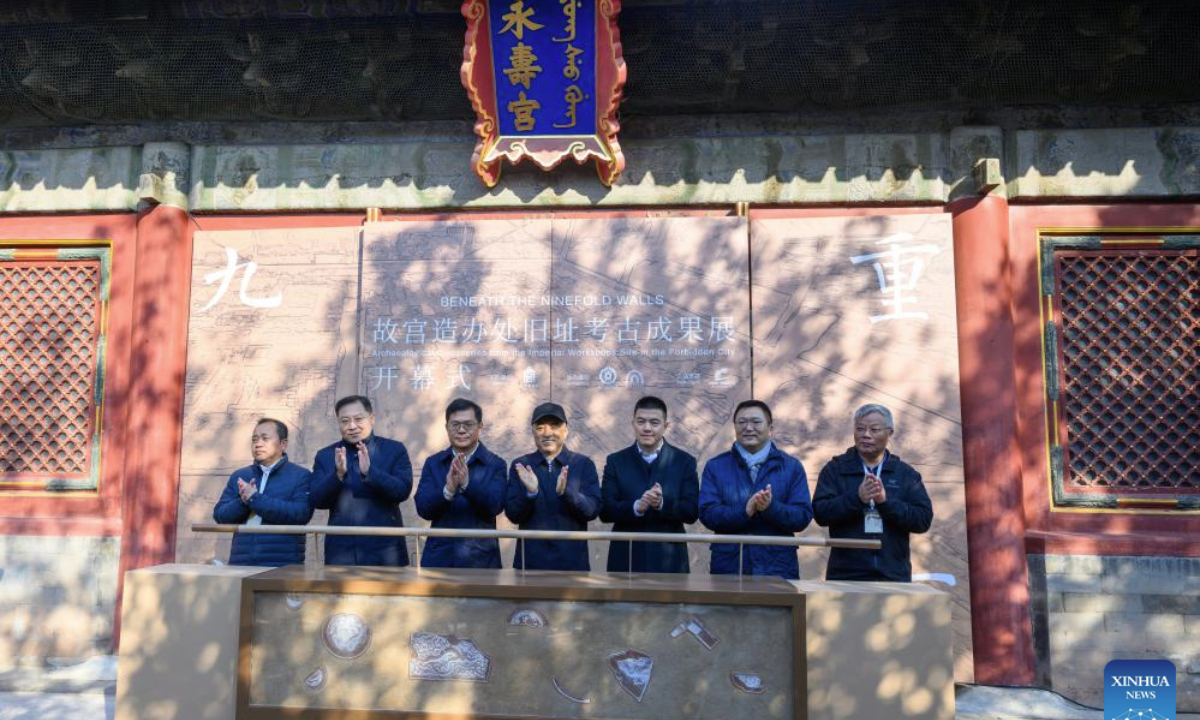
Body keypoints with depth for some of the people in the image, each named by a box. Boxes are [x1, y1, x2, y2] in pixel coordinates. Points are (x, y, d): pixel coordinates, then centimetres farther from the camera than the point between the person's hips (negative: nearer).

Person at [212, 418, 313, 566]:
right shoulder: (239, 476, 16)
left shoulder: (300, 476, 1)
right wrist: (243, 502, -12)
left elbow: (300, 514, -14)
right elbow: (220, 515, 9)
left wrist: (255, 498, -13)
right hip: (241, 563, 4)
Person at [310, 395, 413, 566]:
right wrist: (338, 474, -17)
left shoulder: (394, 450, 2)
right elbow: (317, 501, 0)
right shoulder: (325, 455, 9)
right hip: (341, 554, 2)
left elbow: (403, 491, -9)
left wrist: (369, 471, -23)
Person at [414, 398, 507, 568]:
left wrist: (467, 483, -29)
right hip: (439, 558, 2)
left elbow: (495, 506, -14)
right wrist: (448, 490, -24)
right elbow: (423, 508, -4)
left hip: (480, 559, -2)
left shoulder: (495, 464, -1)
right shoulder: (432, 463, 6)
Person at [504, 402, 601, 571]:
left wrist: (565, 491, -24)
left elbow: (592, 511, -8)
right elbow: (513, 515, -2)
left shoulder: (584, 464, 0)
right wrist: (530, 492, -20)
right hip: (530, 560, 1)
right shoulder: (520, 466, 2)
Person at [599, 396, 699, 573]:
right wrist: (636, 507, -20)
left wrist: (662, 503, -20)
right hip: (625, 559, 0)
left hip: (669, 560, 0)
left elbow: (692, 512, -2)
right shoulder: (616, 461, 4)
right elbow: (605, 510, -2)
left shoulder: (684, 461, 3)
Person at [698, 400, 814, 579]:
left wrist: (771, 507, -20)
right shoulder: (715, 466, 7)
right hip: (728, 568, 0)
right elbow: (707, 513, -4)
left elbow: (803, 516, -2)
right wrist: (745, 511, -21)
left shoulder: (792, 467, 7)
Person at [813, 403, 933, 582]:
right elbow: (820, 513, -5)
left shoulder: (906, 474, 10)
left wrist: (886, 500, -14)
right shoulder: (835, 469, 6)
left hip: (894, 575, 1)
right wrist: (857, 498, -20)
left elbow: (924, 519, -1)